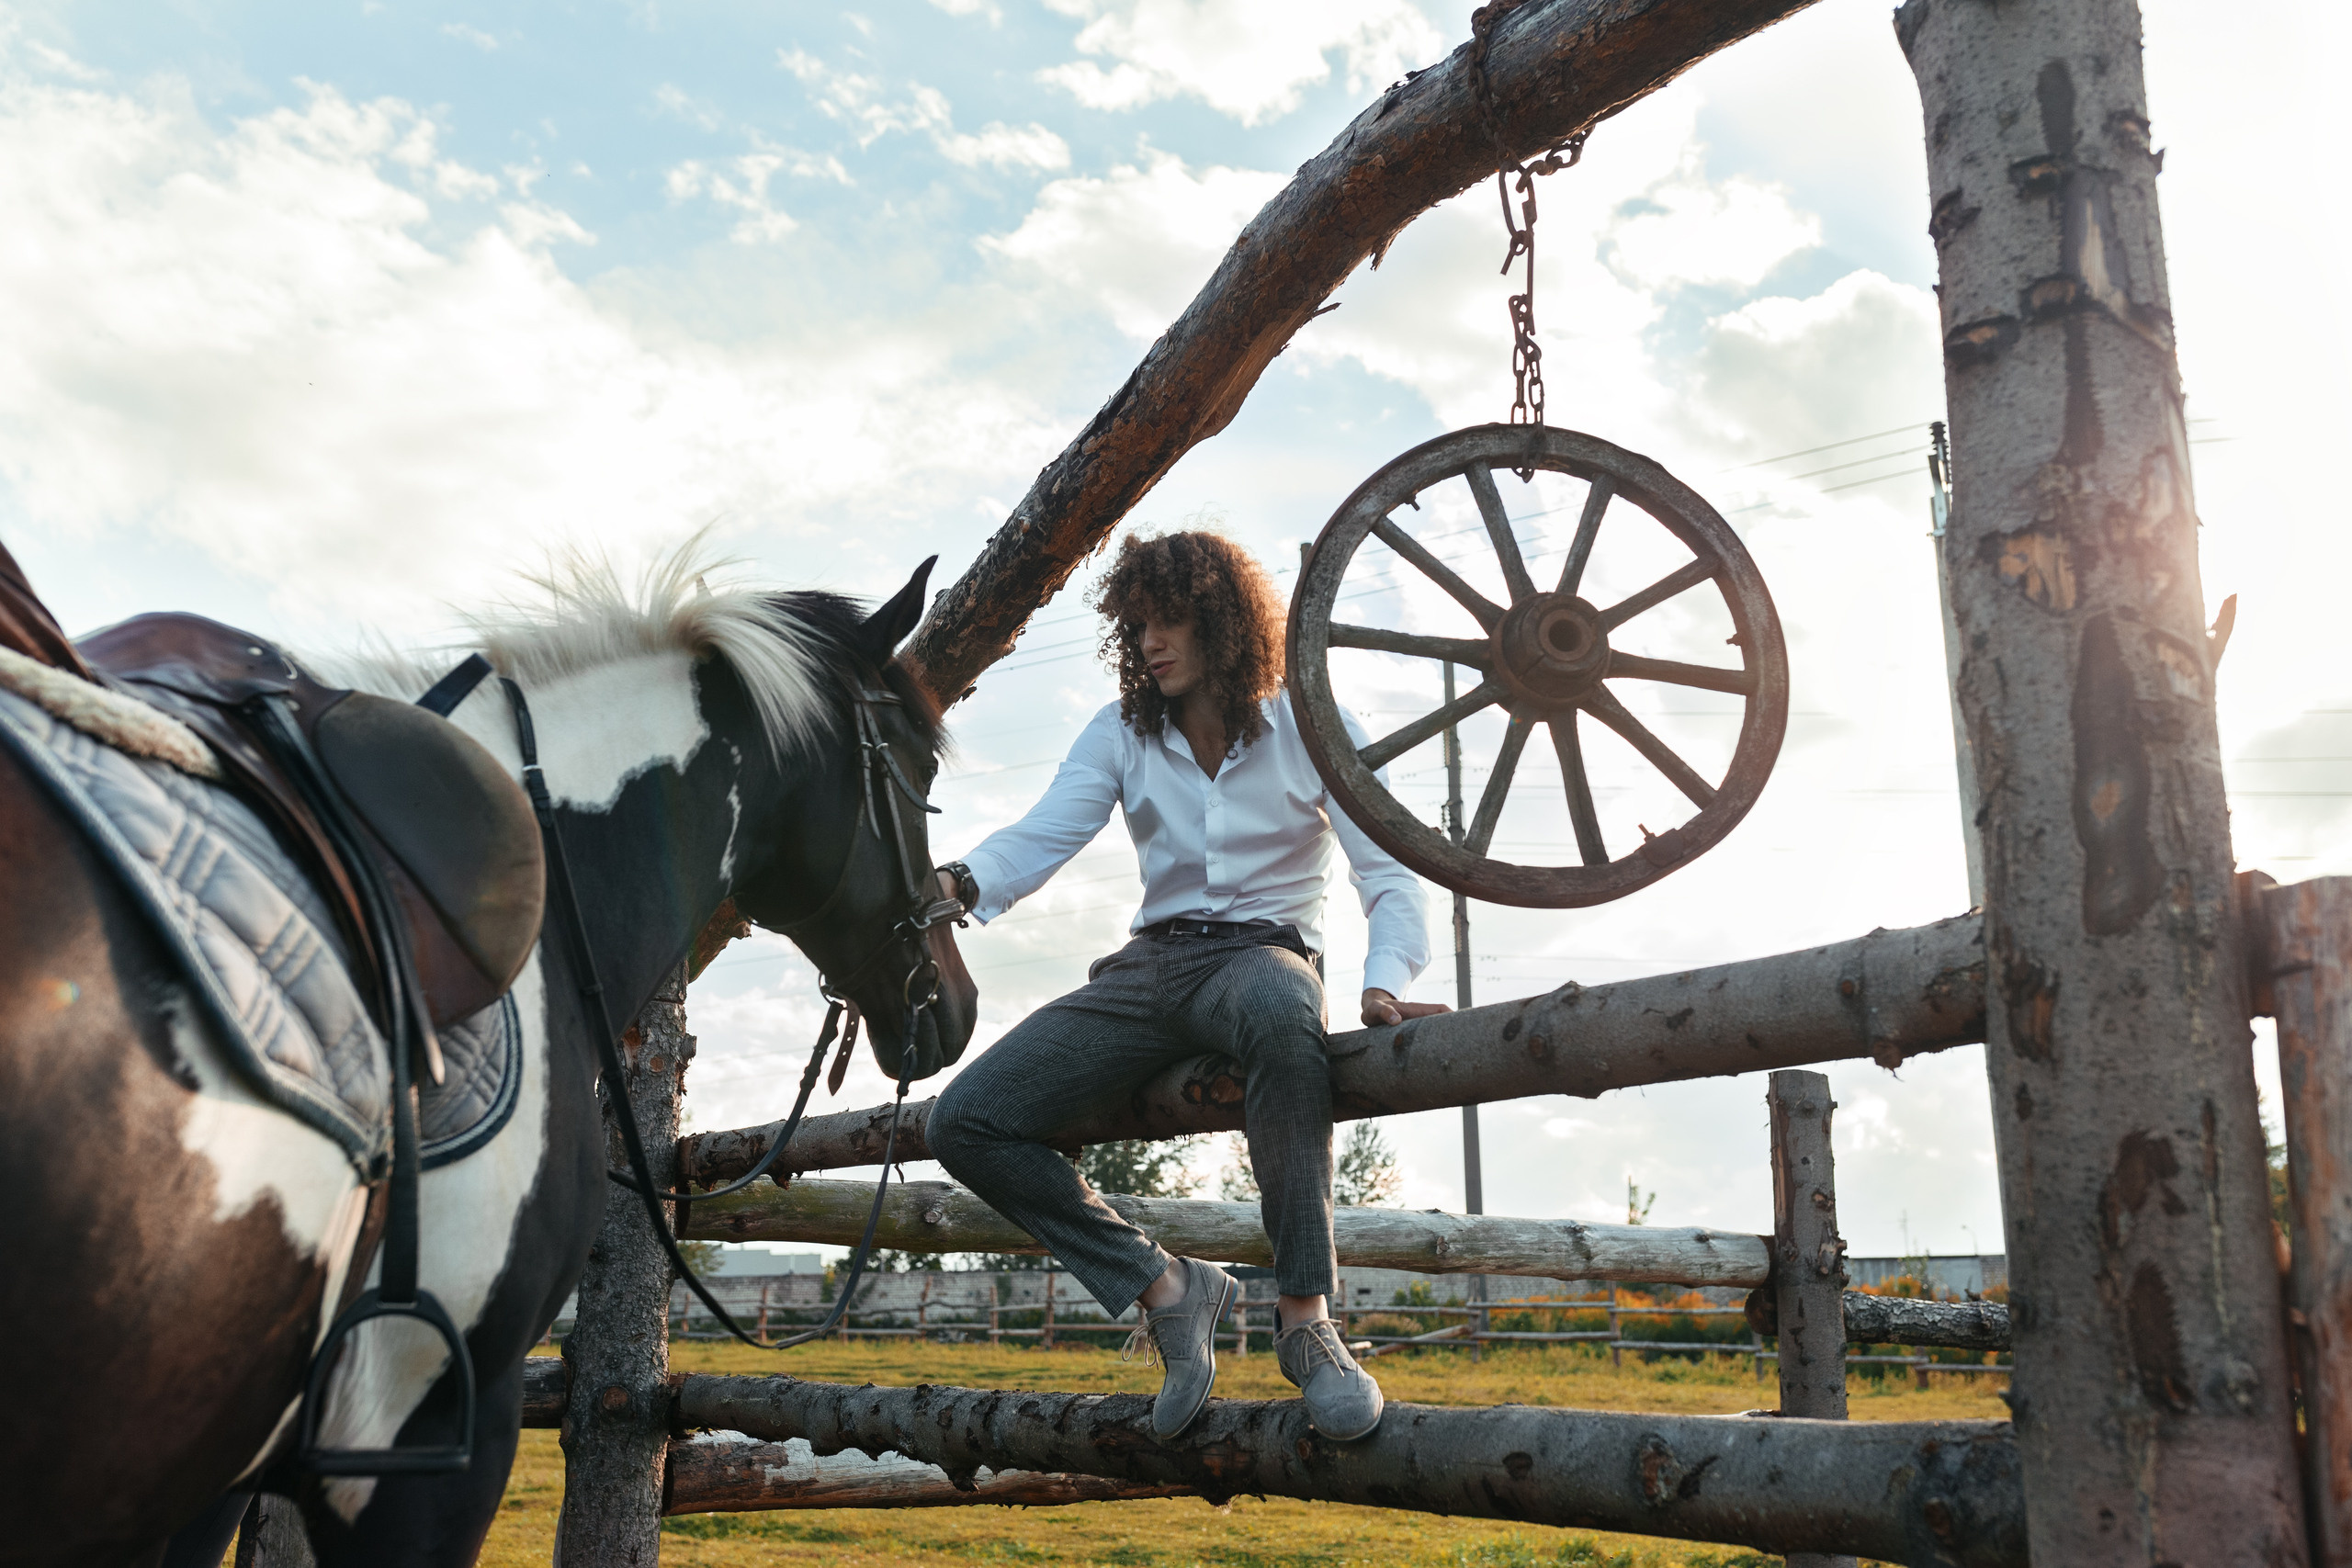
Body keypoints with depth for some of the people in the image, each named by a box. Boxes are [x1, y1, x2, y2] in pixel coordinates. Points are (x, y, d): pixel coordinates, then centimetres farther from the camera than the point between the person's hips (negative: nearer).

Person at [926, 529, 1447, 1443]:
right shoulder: (1122, 734, 11)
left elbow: (1387, 870, -4)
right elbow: (1046, 834, -4)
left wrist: (1384, 981, -24)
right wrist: (958, 882, -26)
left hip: (1265, 953, -4)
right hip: (1151, 968, 4)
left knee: (1277, 1015, -45)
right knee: (966, 1123, -14)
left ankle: (1306, 1319, -35)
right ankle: (1166, 1288, -7)